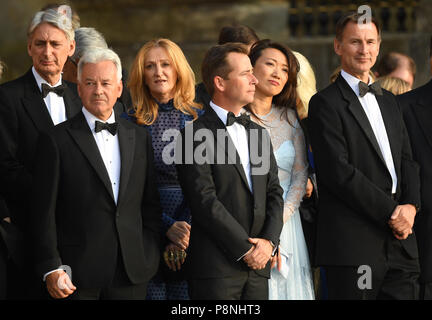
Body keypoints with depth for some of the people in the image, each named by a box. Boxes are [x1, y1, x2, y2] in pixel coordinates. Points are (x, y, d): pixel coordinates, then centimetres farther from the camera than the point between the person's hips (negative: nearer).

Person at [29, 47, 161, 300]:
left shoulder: (139, 137, 13)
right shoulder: (56, 141, 0)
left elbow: (150, 204, 16)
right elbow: (44, 212, -4)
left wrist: (150, 256, 5)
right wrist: (51, 268, -11)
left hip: (132, 272, 3)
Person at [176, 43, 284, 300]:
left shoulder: (258, 133, 18)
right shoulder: (196, 136, -5)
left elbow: (274, 192, 13)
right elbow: (205, 201, -12)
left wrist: (269, 241, -4)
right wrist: (245, 249, -12)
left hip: (258, 268, 6)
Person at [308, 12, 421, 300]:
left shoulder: (389, 102, 21)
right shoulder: (326, 103, -3)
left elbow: (407, 160, 18)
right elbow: (338, 171, -12)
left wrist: (410, 206, -2)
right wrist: (391, 211, -13)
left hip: (399, 241, 7)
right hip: (353, 243, -6)